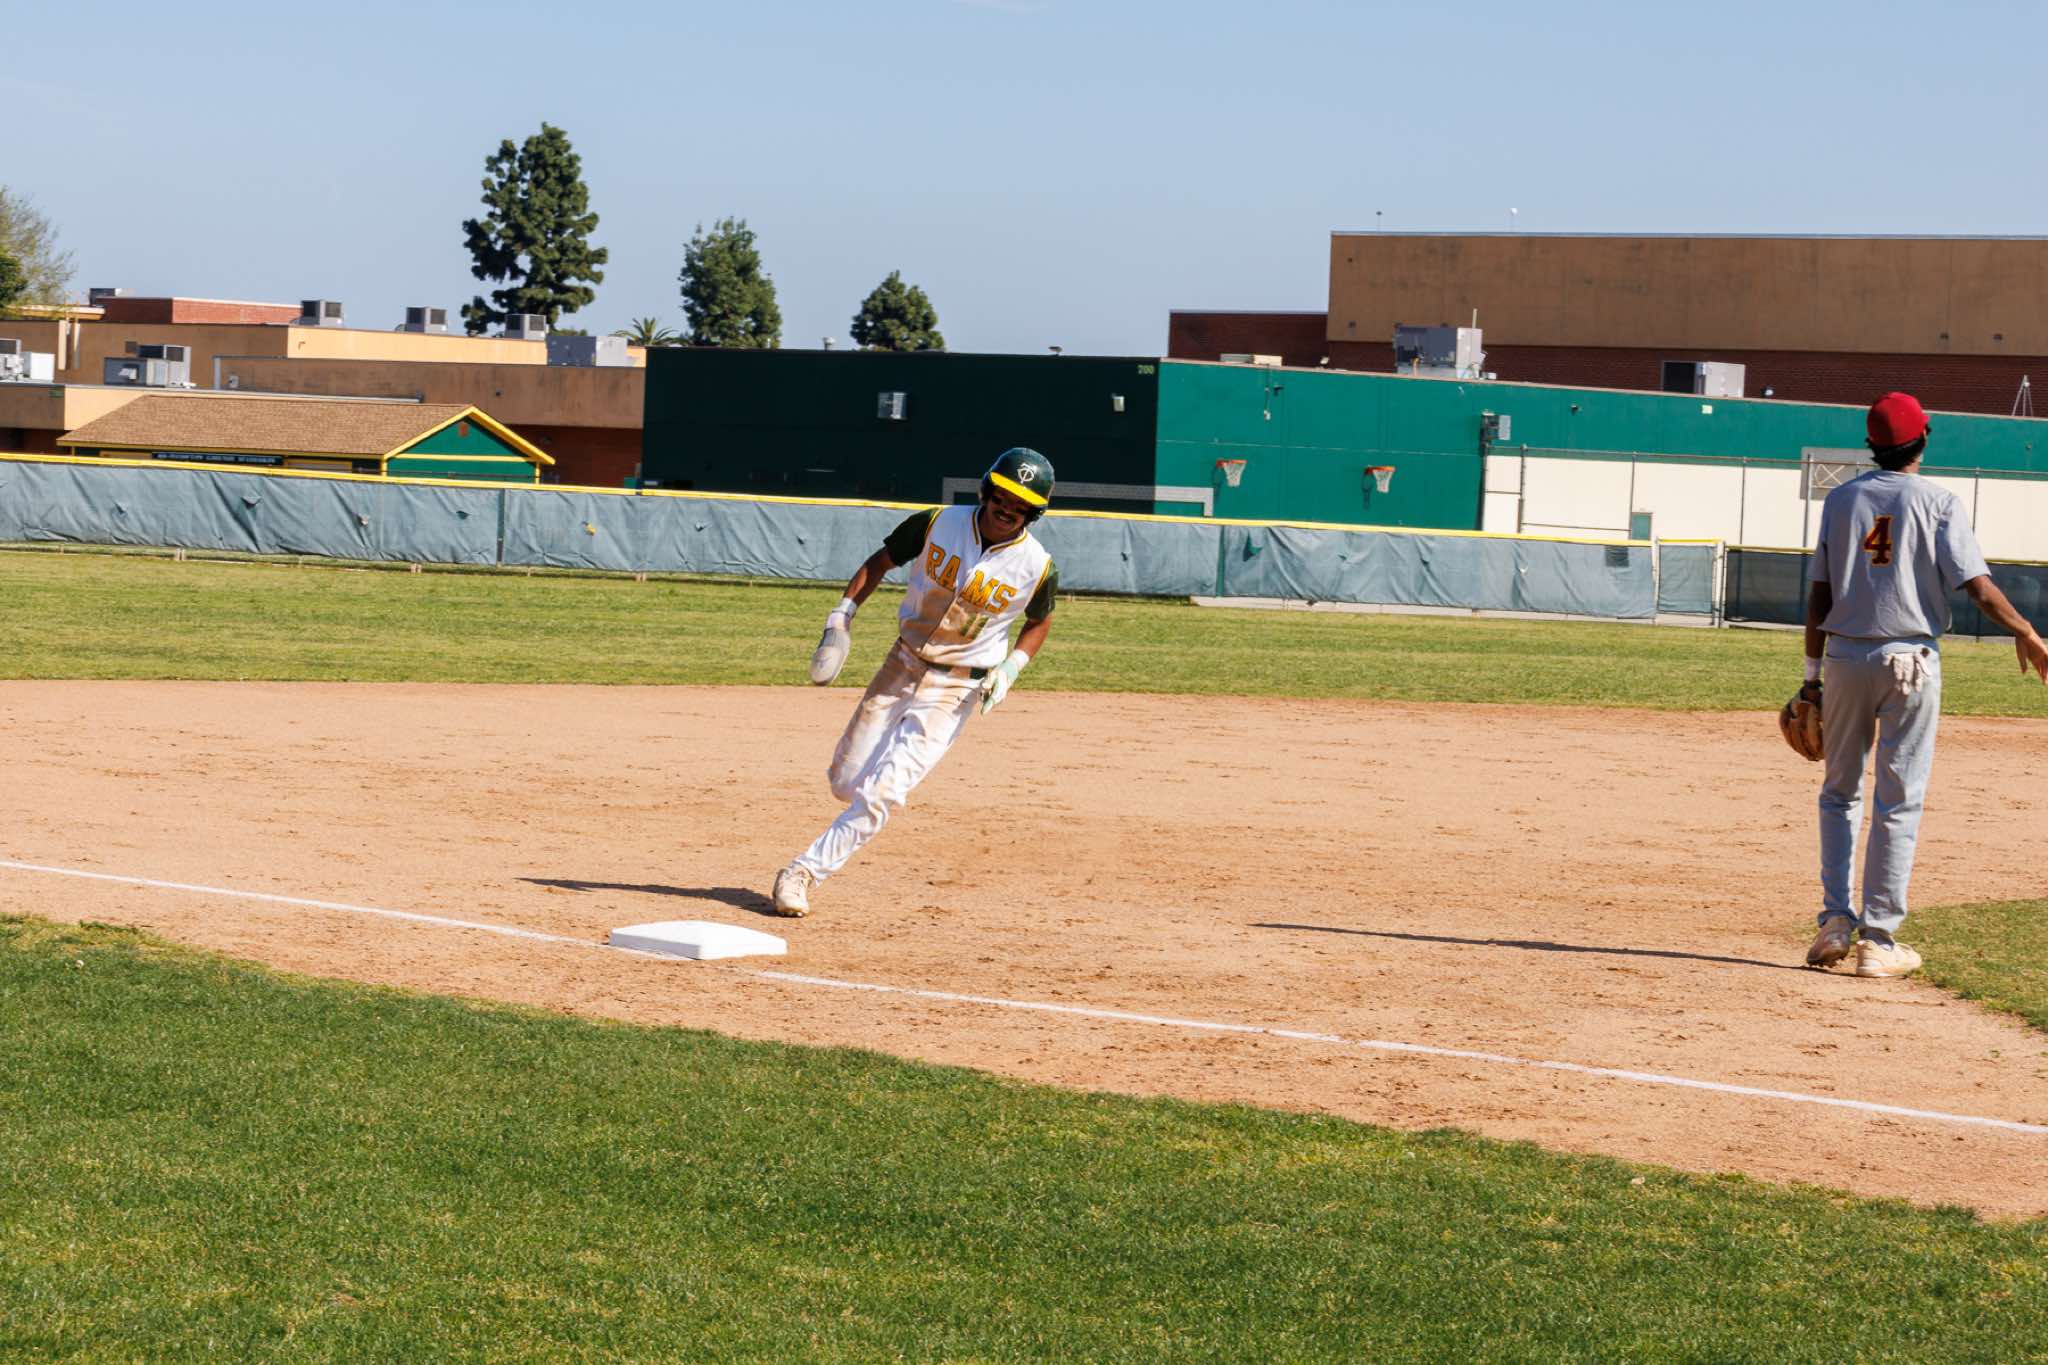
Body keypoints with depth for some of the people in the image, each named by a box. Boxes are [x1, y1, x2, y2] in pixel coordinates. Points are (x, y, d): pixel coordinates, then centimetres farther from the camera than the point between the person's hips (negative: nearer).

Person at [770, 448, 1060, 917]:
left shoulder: (1037, 568, -14)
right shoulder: (935, 525, -12)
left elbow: (1039, 622, 7)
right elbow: (879, 562, 3)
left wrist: (1011, 667, -9)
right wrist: (841, 616, -7)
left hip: (956, 690, -3)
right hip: (902, 666, 3)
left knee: (881, 790, -15)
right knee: (846, 783, 6)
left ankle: (805, 871, -6)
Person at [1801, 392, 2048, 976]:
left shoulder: (1841, 499, 6)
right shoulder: (1937, 501, -2)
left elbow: (1819, 594, 5)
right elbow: (1976, 583, -12)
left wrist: (1813, 675, 8)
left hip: (1846, 659, 2)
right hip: (1910, 663, -2)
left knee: (1839, 791, 15)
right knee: (1899, 802, 2)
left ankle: (1835, 921, 4)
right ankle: (1878, 937, 0)